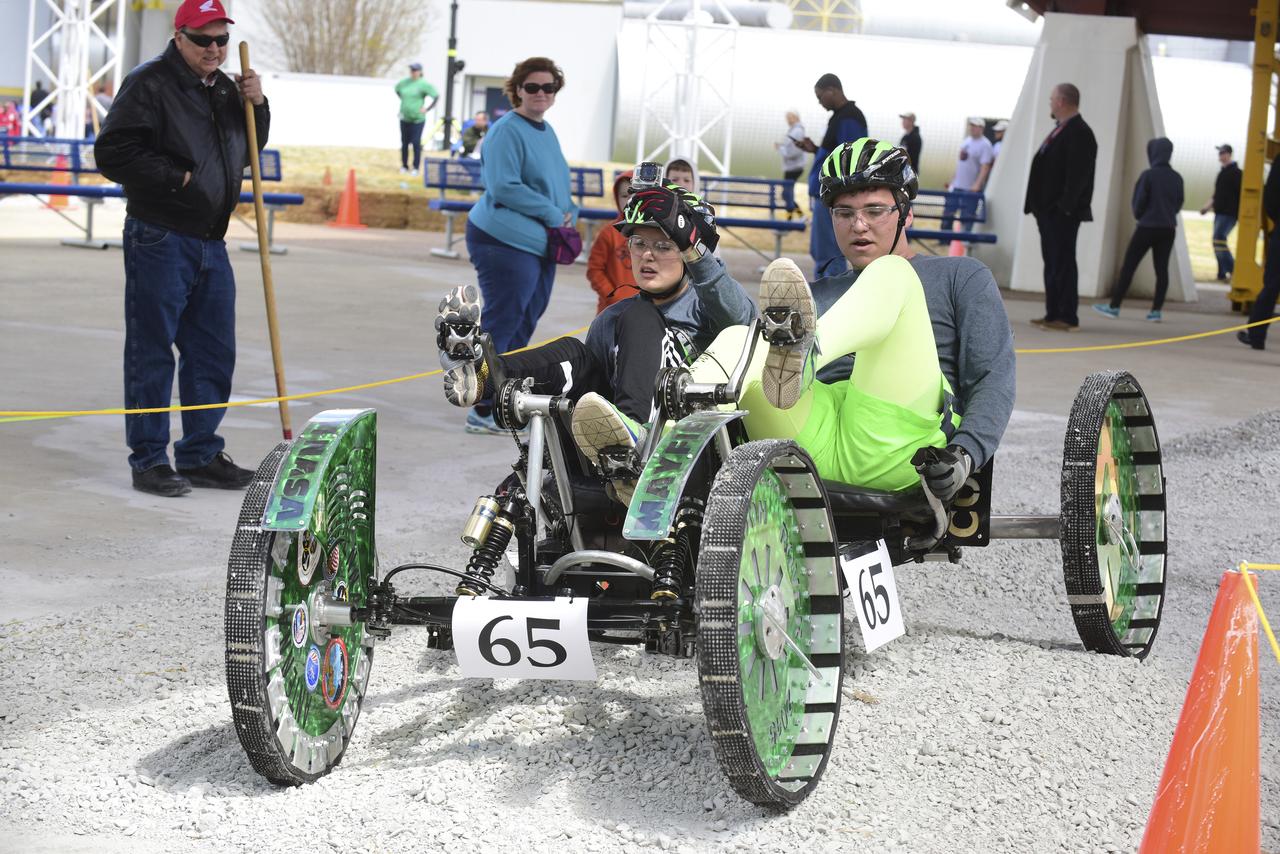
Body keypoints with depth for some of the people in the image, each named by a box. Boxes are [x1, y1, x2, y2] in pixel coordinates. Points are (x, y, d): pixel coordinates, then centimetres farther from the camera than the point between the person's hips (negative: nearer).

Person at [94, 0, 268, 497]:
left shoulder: (224, 88, 14)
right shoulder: (148, 84, -10)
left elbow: (247, 152, 23)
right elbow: (113, 155, -16)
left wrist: (256, 106, 6)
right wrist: (178, 178, -17)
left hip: (211, 242, 8)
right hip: (159, 240, -8)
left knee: (213, 354, 12)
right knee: (152, 353, -1)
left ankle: (201, 455, 22)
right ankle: (149, 460, 6)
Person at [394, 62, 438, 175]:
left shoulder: (423, 84, -12)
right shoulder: (404, 82, 4)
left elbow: (436, 96, -12)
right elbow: (397, 90, 26)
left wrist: (427, 108, -12)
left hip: (417, 119, -5)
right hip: (404, 118, 5)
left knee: (416, 143, -6)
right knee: (404, 143, 9)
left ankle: (416, 168, 2)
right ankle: (404, 166, 20)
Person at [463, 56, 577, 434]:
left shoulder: (546, 131, 16)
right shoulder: (507, 131, -13)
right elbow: (504, 188, -20)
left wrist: (569, 212, 5)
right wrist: (552, 214, -16)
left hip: (540, 244, 10)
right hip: (506, 242, -10)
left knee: (524, 323, 14)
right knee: (503, 322, -9)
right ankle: (483, 410, -6)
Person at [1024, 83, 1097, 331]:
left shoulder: (1079, 133, -12)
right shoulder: (1060, 130, 17)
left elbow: (1078, 175, -19)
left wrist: (1065, 207, -23)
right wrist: (1038, 205, 16)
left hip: (1062, 212, -10)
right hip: (1048, 209, 10)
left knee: (1062, 263, -8)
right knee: (1052, 263, 11)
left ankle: (1067, 317, -6)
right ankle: (1054, 314, 15)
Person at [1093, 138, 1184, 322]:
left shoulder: (1148, 176, -12)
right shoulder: (1177, 178, 4)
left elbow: (1138, 203, -9)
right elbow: (1178, 203, 10)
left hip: (1148, 227, -5)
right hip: (1169, 228, 5)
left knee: (1128, 265, 0)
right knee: (1162, 269, 6)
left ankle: (1114, 306, 1)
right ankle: (1156, 310, 2)